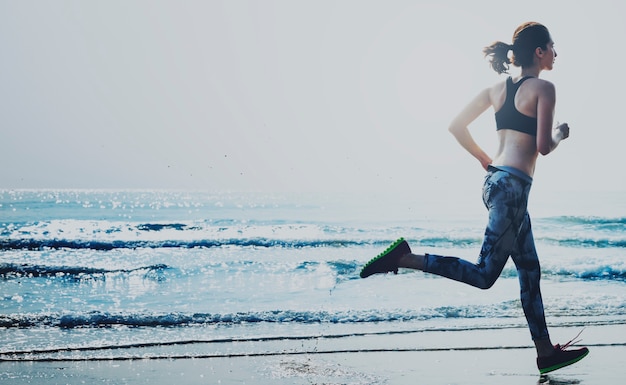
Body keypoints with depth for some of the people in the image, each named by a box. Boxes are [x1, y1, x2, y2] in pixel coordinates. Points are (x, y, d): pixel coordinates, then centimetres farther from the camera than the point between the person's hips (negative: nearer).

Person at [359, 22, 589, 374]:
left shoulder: (497, 89, 14)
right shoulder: (544, 88, -7)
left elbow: (457, 126, 13)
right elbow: (544, 146, -13)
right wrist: (561, 134, 9)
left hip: (495, 180, 9)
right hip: (513, 185, -9)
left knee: (530, 270, 14)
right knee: (484, 274, -7)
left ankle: (546, 352, 20)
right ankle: (404, 258, -13)